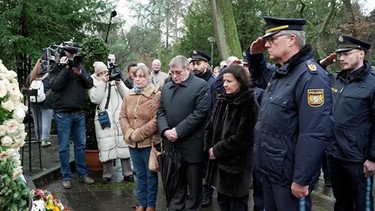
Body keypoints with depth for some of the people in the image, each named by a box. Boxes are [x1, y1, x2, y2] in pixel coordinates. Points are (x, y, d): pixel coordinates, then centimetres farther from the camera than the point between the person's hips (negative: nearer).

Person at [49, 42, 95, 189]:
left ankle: (83, 174, 21)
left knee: (81, 145, 10)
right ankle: (66, 177, 13)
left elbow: (90, 84, -1)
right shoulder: (56, 69, -2)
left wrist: (79, 73, -18)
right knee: (64, 147, 3)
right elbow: (55, 85, -19)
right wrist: (66, 68, -18)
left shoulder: (79, 66, 9)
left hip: (79, 113, 4)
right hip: (63, 114, -4)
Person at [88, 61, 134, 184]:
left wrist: (119, 84, -6)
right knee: (106, 146, -2)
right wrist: (102, 83, -9)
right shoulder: (94, 82, 8)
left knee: (123, 144, 1)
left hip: (120, 117, 2)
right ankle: (107, 174, 13)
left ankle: (127, 173, 11)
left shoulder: (116, 79, 14)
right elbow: (95, 99, -7)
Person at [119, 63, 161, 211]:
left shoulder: (157, 95, -11)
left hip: (150, 142, -5)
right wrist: (129, 133, -10)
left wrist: (138, 134, -18)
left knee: (151, 174, 9)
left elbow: (156, 120, -17)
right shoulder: (128, 95, 8)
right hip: (132, 143, 5)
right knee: (140, 174, 17)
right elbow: (123, 116, 7)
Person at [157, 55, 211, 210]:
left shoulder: (201, 86, -6)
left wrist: (178, 131, -16)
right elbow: (161, 111, 12)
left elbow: (200, 113, -14)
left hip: (192, 145, -5)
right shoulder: (166, 88, 14)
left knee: (194, 184, 7)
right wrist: (165, 130, -7)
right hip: (171, 144, 5)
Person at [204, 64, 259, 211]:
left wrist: (217, 150, -14)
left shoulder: (249, 104, -13)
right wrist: (209, 147, -5)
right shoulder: (223, 100, 8)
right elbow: (212, 126, 9)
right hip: (221, 161, 7)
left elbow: (242, 138, -18)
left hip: (237, 163, -6)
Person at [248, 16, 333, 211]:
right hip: (270, 169, 9)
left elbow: (315, 134, -25)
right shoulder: (279, 73, 9)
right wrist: (255, 56, 9)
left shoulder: (310, 76, -20)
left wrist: (301, 179, -23)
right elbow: (259, 76, 31)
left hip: (289, 176, -9)